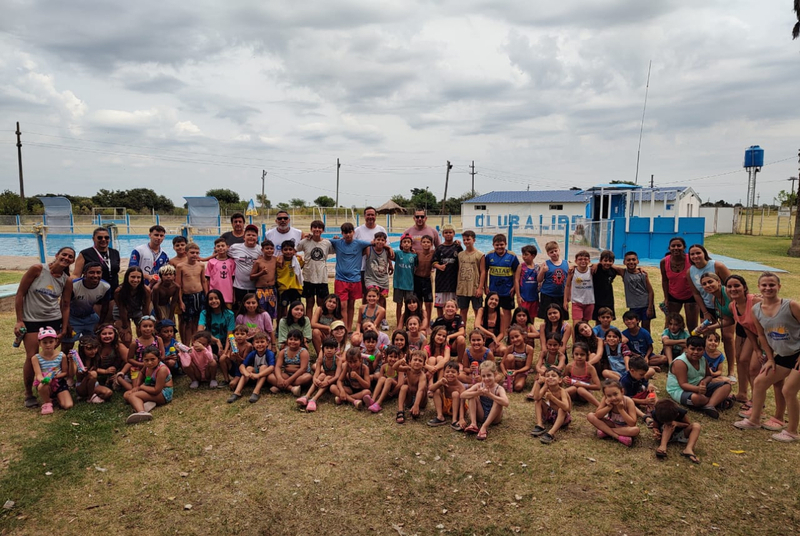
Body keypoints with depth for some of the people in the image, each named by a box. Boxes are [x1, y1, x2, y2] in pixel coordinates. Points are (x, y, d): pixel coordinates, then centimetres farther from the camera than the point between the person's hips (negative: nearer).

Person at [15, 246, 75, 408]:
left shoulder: (67, 281, 0)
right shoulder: (37, 269, -12)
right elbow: (19, 294, -8)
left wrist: (64, 328, 4)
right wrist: (19, 320, -9)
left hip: (53, 320, 3)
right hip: (31, 320, -3)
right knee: (32, 357, -5)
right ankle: (28, 394, 13)